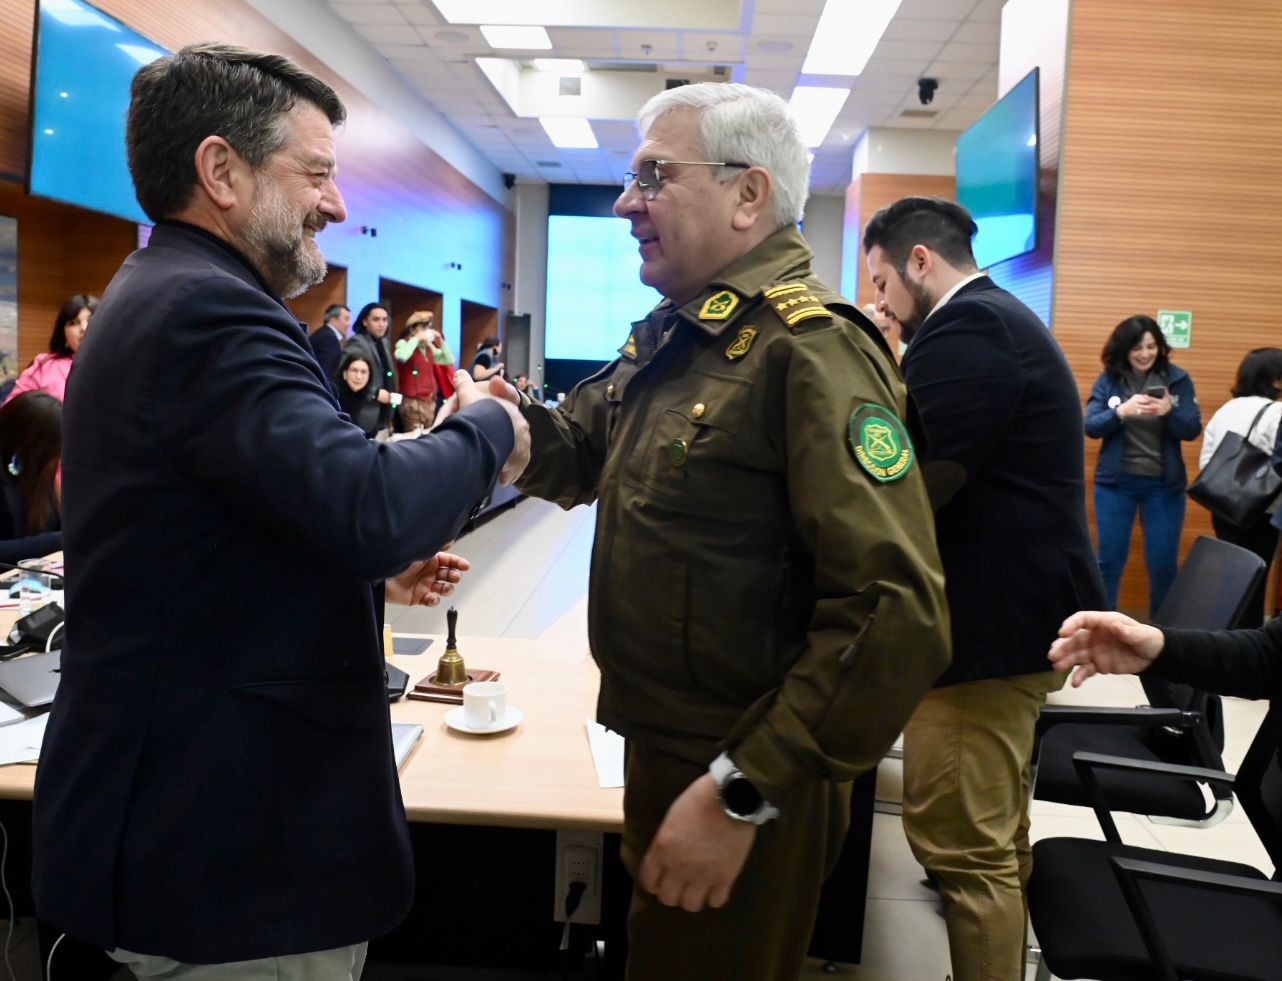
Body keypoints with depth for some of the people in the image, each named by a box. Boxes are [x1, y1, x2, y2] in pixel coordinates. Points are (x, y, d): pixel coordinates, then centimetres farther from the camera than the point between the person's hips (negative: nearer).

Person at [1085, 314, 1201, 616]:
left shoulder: (1178, 379, -1)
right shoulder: (1108, 379, -1)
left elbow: (1192, 430, -4)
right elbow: (1091, 426, -8)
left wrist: (1170, 412, -25)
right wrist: (1122, 411, -27)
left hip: (1164, 484, 0)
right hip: (1115, 481, 0)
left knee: (1164, 564, 5)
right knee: (1109, 560, 5)